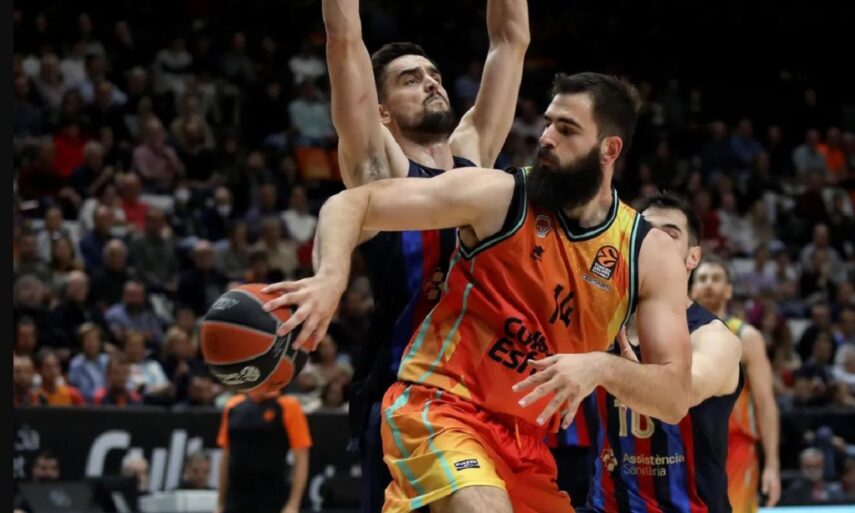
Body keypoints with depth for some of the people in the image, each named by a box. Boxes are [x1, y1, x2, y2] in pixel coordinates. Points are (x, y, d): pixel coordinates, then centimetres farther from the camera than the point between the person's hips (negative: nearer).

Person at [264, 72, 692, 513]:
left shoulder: (651, 253, 0)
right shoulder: (499, 196, -8)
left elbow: (675, 397, -5)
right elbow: (350, 203, -7)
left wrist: (601, 366, -26)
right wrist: (331, 278, -28)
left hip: (527, 440, 5)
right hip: (439, 406, -5)